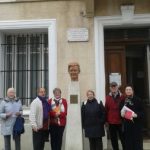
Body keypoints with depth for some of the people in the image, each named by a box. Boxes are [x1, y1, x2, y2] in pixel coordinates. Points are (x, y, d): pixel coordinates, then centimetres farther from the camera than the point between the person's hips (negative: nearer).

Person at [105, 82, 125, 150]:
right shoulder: (108, 97, 4)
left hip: (121, 121, -2)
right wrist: (107, 120, 1)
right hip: (111, 122, 2)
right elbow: (106, 109, 3)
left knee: (123, 138, 8)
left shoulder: (122, 97, -1)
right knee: (113, 140, 11)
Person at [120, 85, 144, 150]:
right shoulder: (123, 101, 8)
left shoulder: (138, 100, -3)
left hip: (136, 124, -3)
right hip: (126, 125, 3)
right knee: (128, 143, 6)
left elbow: (142, 111, -4)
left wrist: (136, 115, -21)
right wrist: (122, 114, -7)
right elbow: (121, 111, 14)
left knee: (137, 143, 1)